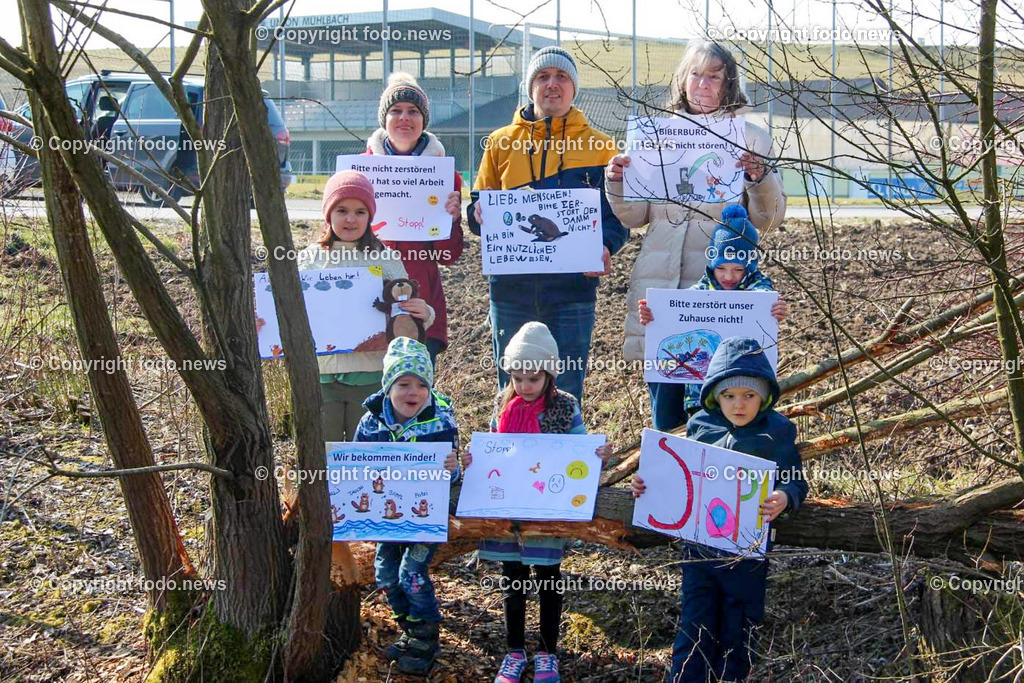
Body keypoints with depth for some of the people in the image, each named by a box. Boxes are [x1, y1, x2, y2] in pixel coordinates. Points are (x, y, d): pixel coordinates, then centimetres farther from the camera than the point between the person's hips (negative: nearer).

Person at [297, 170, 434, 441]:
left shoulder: (386, 259, 3)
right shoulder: (309, 259, 5)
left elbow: (405, 317, 3)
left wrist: (424, 314, -18)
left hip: (371, 375, -1)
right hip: (321, 375, 1)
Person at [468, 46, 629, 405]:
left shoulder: (598, 147, 7)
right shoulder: (501, 142, 11)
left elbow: (616, 213, 5)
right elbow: (477, 208, 14)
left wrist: (605, 246, -16)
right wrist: (481, 215, -11)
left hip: (572, 290, -1)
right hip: (512, 290, 1)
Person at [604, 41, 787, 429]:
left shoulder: (751, 139, 7)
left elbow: (770, 220, 1)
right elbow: (634, 217, 16)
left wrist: (760, 178, -16)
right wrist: (617, 182, -2)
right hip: (660, 287, 3)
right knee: (665, 417, 6)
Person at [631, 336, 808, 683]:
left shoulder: (777, 432, -8)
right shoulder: (700, 426, 1)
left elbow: (795, 483, -8)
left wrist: (785, 498, -30)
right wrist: (649, 485, -4)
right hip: (699, 546, 2)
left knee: (738, 631, 13)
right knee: (695, 629, 7)